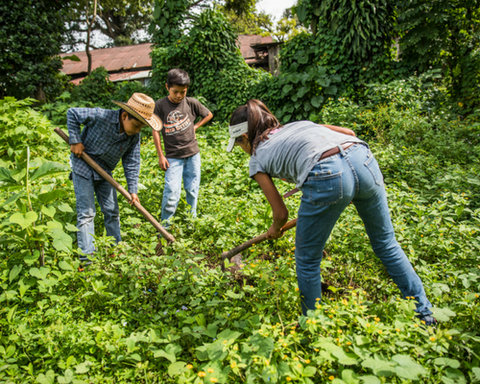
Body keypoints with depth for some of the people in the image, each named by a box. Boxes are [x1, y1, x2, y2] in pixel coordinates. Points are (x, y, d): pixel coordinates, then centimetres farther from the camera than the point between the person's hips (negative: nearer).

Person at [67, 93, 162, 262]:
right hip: (83, 168, -5)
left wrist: (133, 190, -9)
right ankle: (86, 256, 0)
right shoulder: (100, 116, -26)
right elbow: (72, 113, -12)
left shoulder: (134, 136, -12)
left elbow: (132, 163, -5)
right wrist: (75, 141, -18)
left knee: (112, 211, 9)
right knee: (86, 213, -6)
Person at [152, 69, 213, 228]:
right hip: (173, 157, -2)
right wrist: (160, 156, -2)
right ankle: (164, 228, 2)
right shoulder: (160, 105, -5)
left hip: (193, 154, 2)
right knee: (171, 192, -11)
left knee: (192, 190, 8)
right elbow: (155, 130, -1)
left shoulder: (192, 103, 0)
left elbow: (209, 115, 17)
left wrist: (195, 127, 3)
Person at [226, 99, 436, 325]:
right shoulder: (296, 124, 33)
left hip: (326, 178, -6)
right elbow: (349, 132, 28)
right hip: (363, 158, 6)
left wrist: (275, 230, 44)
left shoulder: (257, 159, 19)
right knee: (386, 243, 25)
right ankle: (425, 315, 37)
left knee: (307, 261, 17)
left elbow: (281, 214, 21)